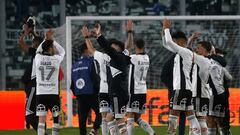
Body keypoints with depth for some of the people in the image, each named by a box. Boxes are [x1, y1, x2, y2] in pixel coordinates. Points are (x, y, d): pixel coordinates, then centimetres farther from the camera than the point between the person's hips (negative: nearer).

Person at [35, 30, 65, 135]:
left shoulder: (38, 58, -1)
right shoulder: (56, 59, -5)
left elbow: (38, 51, 24)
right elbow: (62, 51, 18)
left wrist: (46, 39, 26)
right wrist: (52, 39, 21)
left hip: (40, 93, 1)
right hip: (53, 93, -1)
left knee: (41, 119, -5)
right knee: (56, 118, 12)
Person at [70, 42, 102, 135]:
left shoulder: (75, 65, 13)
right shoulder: (91, 62, -7)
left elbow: (72, 83, 14)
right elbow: (96, 78, -10)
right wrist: (98, 91, 0)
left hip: (79, 95, 5)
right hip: (91, 93, -5)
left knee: (82, 117, 7)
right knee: (99, 112, 4)